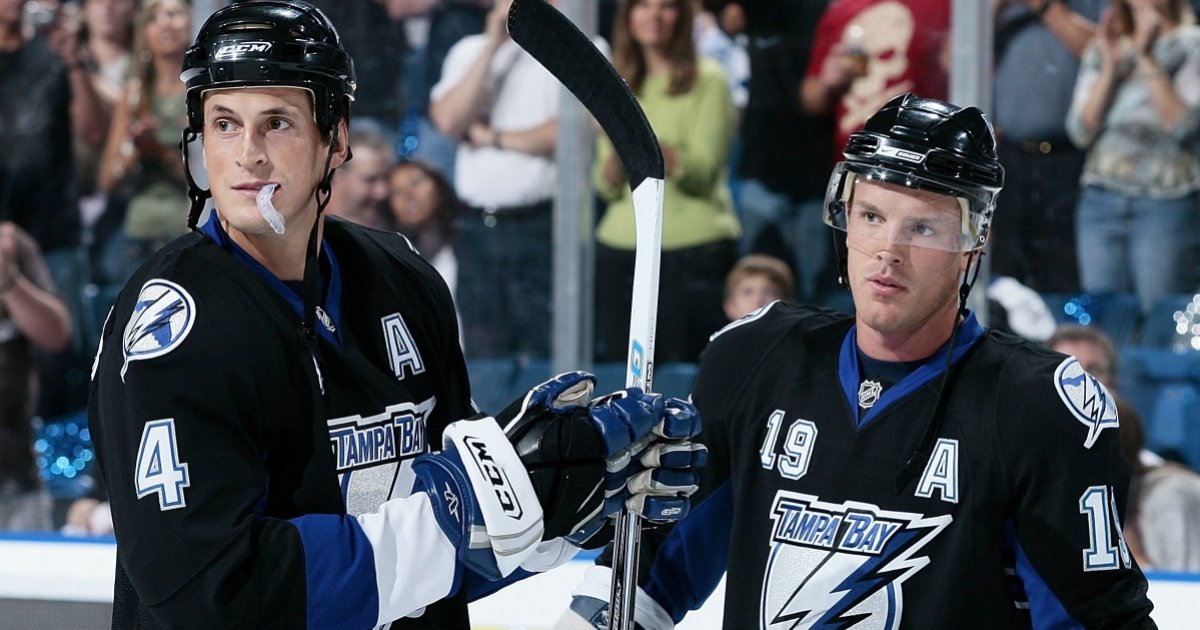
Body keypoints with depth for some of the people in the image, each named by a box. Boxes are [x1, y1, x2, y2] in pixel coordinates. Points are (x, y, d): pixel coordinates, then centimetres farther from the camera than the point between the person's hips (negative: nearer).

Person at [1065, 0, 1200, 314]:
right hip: (1100, 202, 4)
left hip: (1165, 201, -4)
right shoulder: (1102, 50, 15)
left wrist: (1147, 59, -11)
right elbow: (1081, 132, 5)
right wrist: (1110, 67, -4)